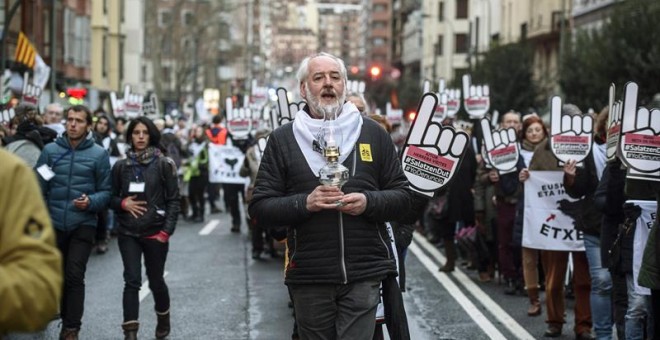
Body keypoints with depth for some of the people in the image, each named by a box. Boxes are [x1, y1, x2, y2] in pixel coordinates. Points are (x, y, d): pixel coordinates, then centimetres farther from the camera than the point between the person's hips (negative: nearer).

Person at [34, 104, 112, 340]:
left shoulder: (98, 154, -2)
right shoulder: (51, 150, 2)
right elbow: (39, 186, 2)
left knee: (75, 276, -6)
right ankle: (67, 319, 28)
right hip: (54, 223, 3)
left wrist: (91, 202, -18)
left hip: (83, 225, -3)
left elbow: (106, 191, 0)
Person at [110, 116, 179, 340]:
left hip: (155, 233, -1)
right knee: (132, 281, -7)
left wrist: (166, 231, -10)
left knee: (156, 280, 11)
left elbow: (173, 199, -3)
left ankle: (163, 320, 38)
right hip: (128, 233, 1)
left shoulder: (163, 164, -3)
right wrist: (123, 203, -10)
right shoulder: (121, 166, 5)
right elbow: (111, 197, 12)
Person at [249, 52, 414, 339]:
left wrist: (368, 202, -12)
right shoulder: (282, 139, 6)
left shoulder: (373, 133, 8)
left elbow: (403, 197, 8)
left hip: (364, 276, 0)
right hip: (308, 279, 1)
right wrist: (304, 203, -15)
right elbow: (259, 207, 1)